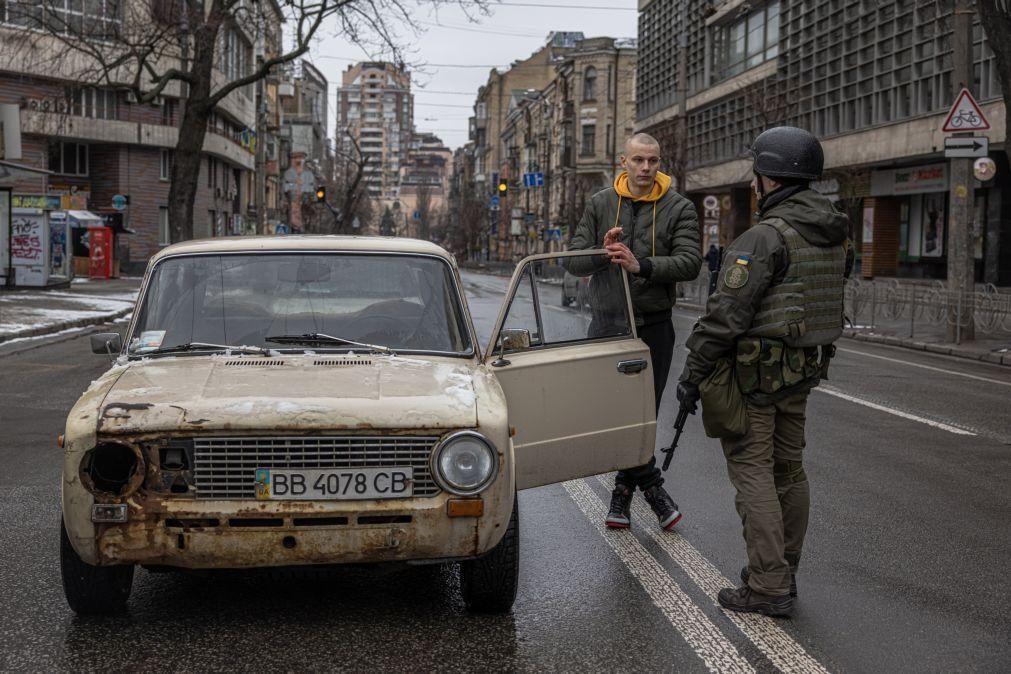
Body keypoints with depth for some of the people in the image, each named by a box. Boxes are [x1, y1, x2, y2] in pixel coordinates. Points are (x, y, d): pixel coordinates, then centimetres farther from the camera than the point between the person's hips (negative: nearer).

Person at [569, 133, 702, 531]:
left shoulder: (678, 208, -1)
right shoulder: (600, 204, 6)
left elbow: (690, 263, -12)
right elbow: (575, 255, 3)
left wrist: (641, 266, -26)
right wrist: (603, 252, -18)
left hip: (654, 325, -1)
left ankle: (624, 490, 18)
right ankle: (652, 486, 13)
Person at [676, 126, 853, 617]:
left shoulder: (767, 237, -18)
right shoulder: (835, 237, 10)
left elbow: (726, 314, -20)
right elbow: (825, 304, 14)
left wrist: (693, 373, -14)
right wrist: (808, 359, 19)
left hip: (753, 373, -9)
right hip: (803, 372, 9)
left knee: (752, 471, -3)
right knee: (788, 468, 16)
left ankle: (768, 588, -3)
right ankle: (782, 572, 27)